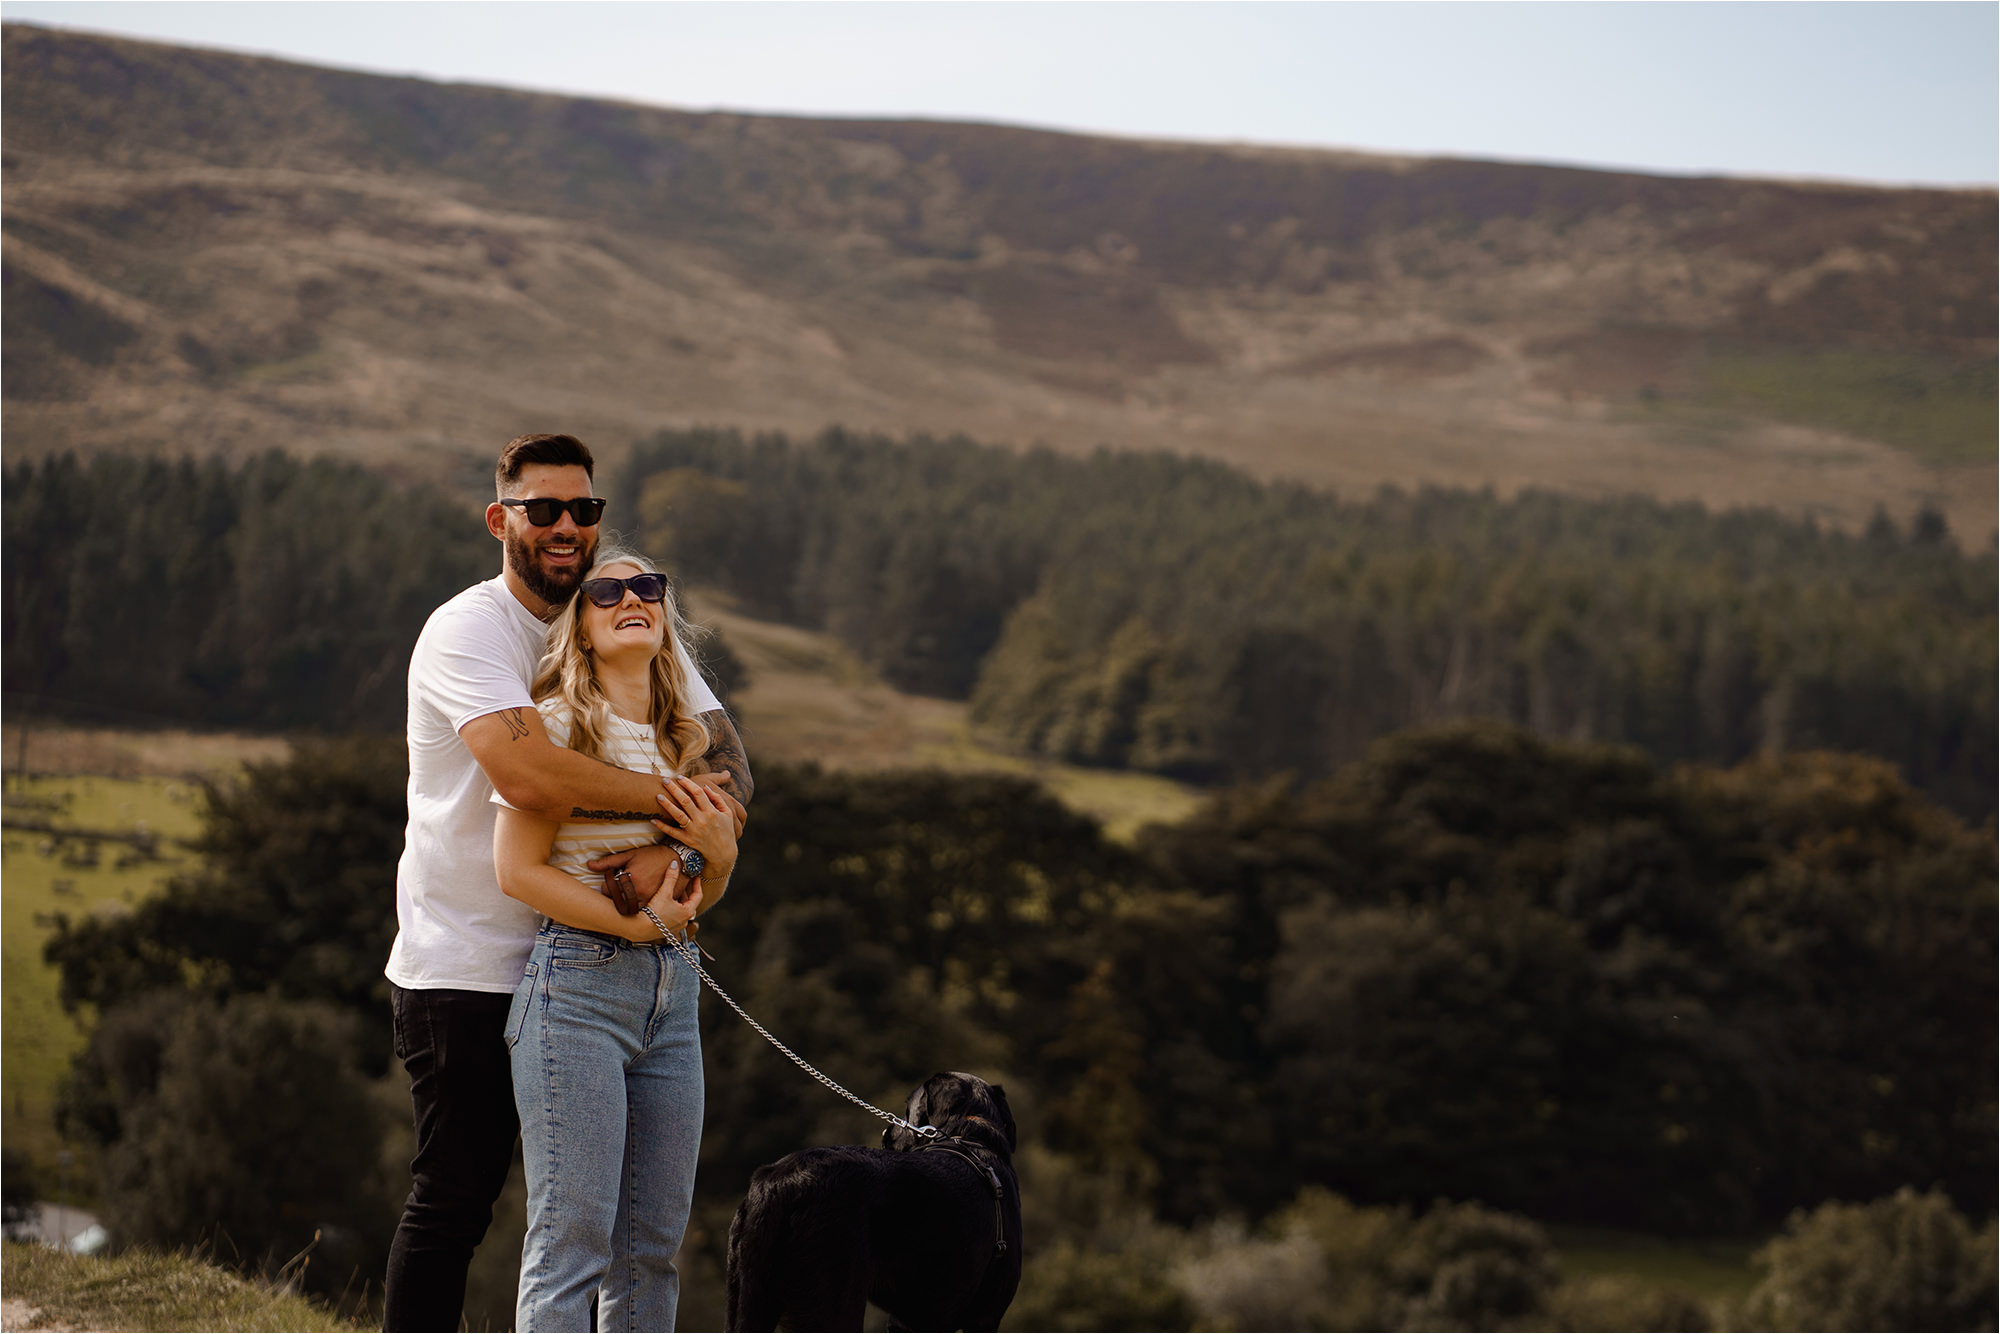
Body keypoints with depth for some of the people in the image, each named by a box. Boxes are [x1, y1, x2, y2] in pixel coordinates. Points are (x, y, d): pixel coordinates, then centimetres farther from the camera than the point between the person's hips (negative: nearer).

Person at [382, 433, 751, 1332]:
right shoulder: (466, 632, -13)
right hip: (465, 965, -6)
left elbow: (728, 766, -1)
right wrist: (670, 798, -18)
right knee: (454, 1199, -3)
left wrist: (673, 849, -21)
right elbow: (529, 777, -30)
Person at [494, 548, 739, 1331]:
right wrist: (639, 919, -13)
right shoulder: (555, 725, -5)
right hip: (576, 985, -7)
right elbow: (518, 870, -10)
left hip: (671, 989, 7)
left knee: (653, 1240, 7)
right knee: (572, 1237, -9)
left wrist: (720, 856, 0)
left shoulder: (683, 739, 16)